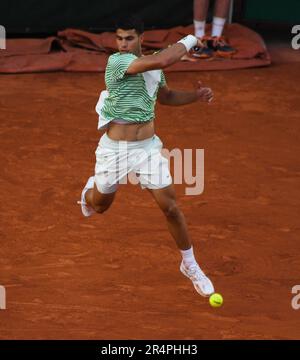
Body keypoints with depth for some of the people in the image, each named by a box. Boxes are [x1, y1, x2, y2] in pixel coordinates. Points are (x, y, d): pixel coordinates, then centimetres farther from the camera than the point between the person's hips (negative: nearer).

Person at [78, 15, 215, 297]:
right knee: (100, 207, 19)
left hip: (148, 147, 4)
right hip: (115, 149, -3)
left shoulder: (151, 64, 2)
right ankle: (91, 189, 58)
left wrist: (196, 95, 5)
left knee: (170, 207, -2)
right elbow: (164, 60, -34)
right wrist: (189, 40, -18)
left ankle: (190, 265, 16)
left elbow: (166, 96, 22)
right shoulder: (116, 62, -20)